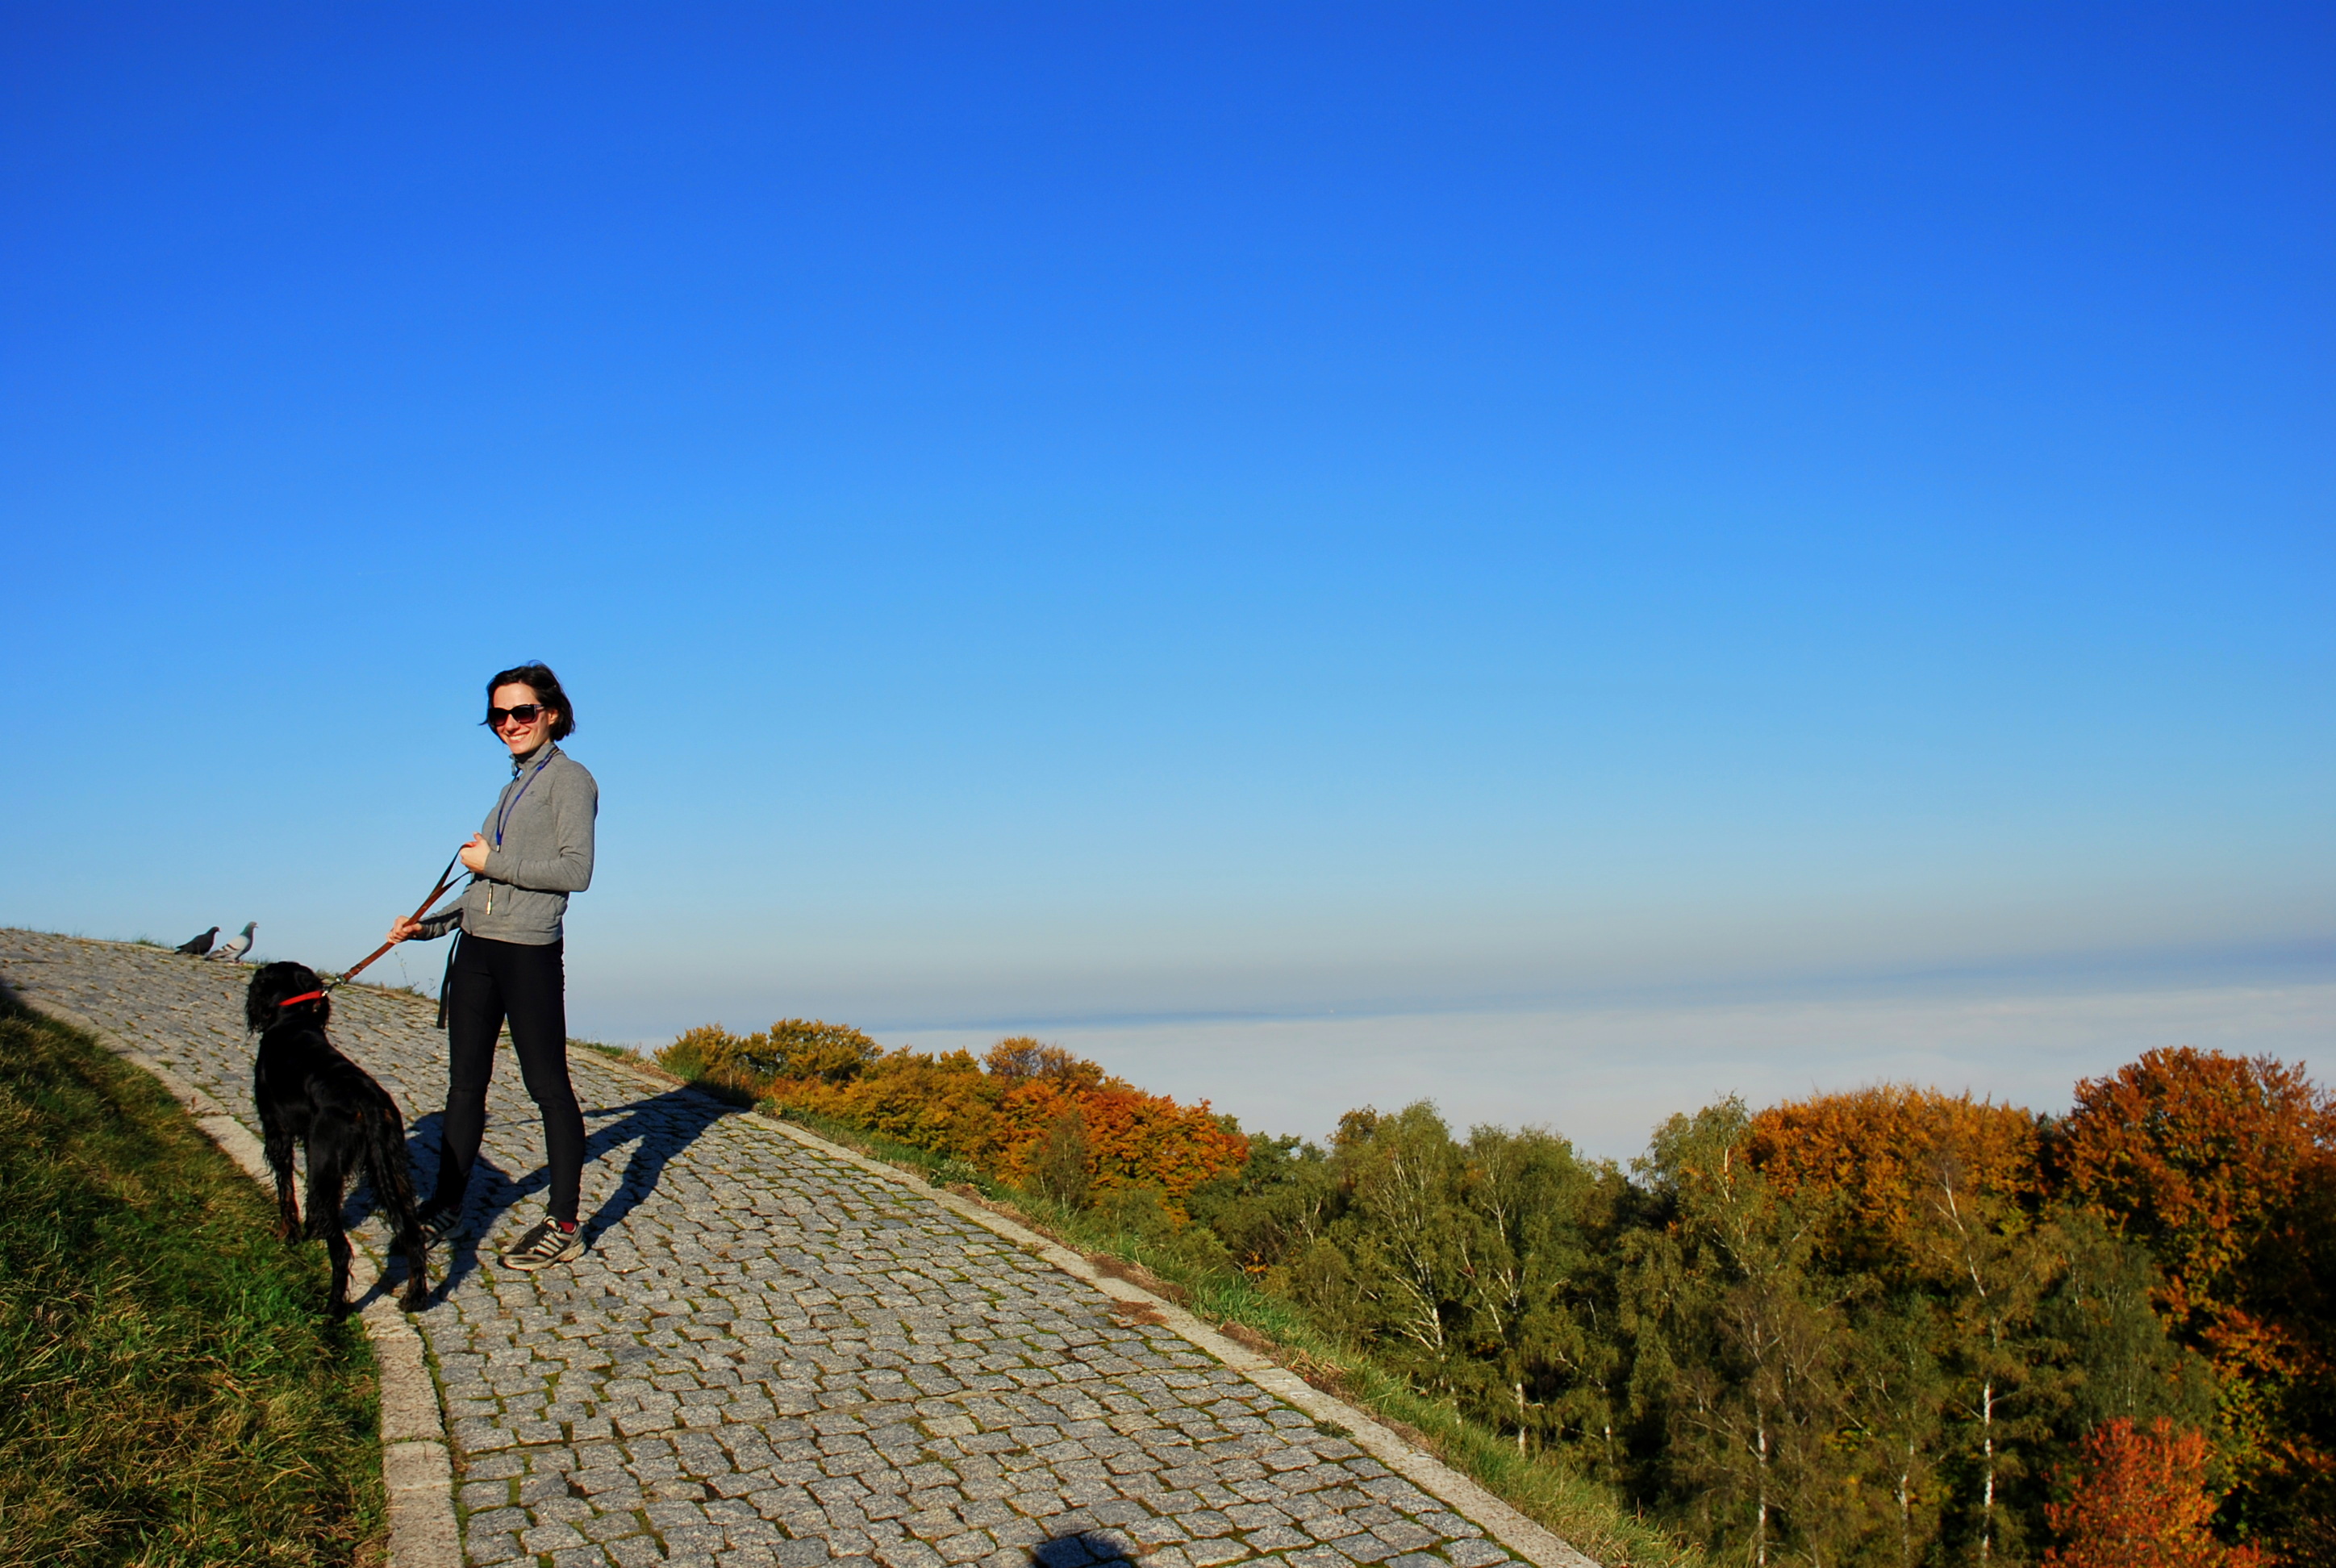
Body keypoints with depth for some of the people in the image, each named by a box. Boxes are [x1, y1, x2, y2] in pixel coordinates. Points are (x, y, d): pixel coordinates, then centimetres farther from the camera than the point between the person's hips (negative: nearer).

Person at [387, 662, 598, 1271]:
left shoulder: (569, 779, -5)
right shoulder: (515, 786, 19)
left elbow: (576, 870, -17)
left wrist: (492, 862, -10)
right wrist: (430, 925, 19)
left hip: (530, 953, -8)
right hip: (476, 949, 8)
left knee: (547, 1085, -2)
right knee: (464, 1082, 14)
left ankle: (564, 1226, 5)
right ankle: (445, 1206, 25)